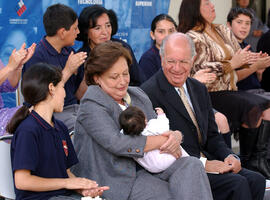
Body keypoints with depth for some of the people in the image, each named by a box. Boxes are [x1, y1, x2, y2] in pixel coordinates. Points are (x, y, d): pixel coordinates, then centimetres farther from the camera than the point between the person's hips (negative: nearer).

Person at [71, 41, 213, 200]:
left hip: (143, 169, 7)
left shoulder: (137, 95, 14)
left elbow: (158, 129, 14)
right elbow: (116, 143, -22)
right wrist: (162, 142, -16)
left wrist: (175, 136, -13)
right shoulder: (92, 103, -10)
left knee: (191, 165, -17)